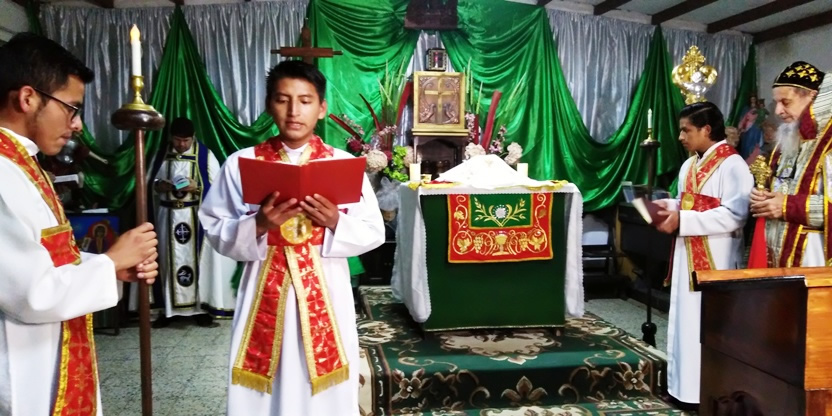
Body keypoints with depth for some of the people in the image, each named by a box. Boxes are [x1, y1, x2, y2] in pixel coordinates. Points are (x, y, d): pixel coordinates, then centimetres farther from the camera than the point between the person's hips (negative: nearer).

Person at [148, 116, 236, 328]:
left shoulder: (205, 155, -2)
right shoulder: (161, 155, 8)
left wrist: (196, 187, -20)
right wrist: (159, 185, -10)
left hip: (196, 217, -3)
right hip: (168, 216, 3)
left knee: (198, 260, -1)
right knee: (170, 261, 6)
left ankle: (201, 308, 6)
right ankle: (169, 308, 14)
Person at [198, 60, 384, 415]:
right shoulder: (241, 163, -1)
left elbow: (373, 232, 1)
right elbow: (215, 231, -1)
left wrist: (336, 222, -17)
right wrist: (257, 225, -18)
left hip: (326, 294, 0)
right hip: (265, 293, 0)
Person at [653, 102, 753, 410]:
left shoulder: (732, 165, -13)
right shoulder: (690, 165, 15)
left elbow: (733, 215, -22)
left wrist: (682, 220, -22)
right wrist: (668, 206, 1)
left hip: (715, 259, -9)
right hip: (688, 255, 9)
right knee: (685, 319, 11)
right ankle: (685, 386, 21)